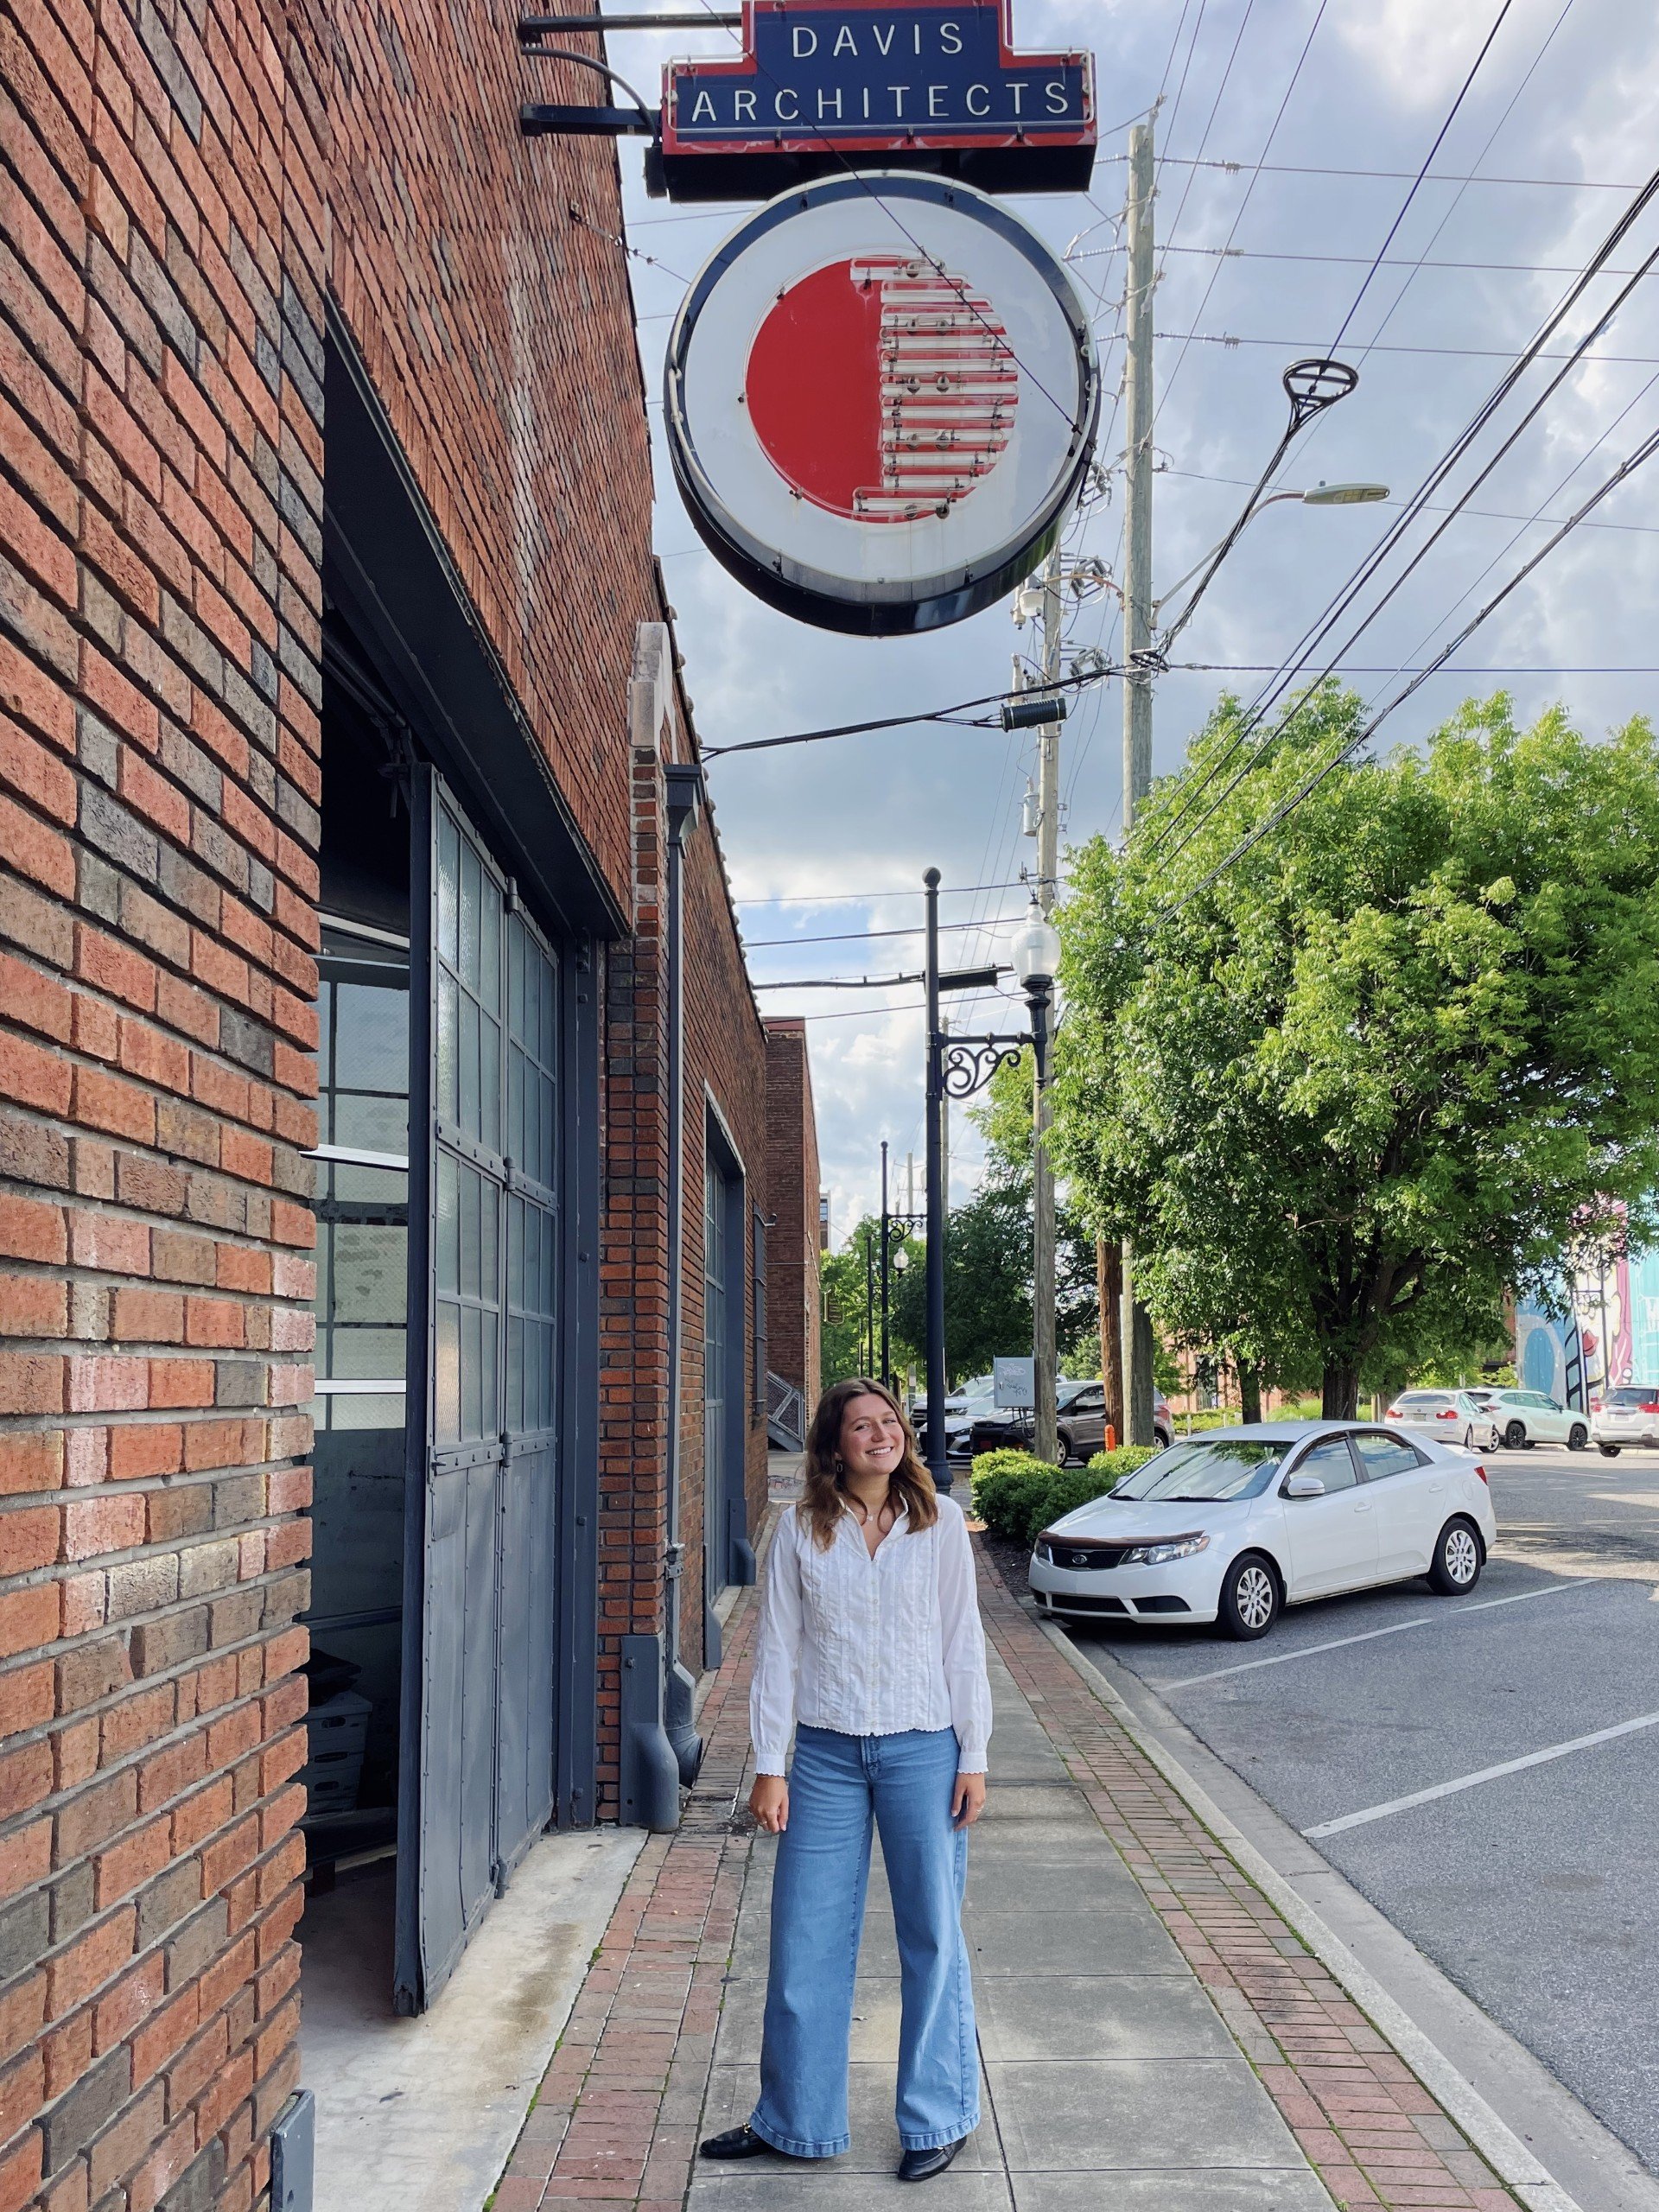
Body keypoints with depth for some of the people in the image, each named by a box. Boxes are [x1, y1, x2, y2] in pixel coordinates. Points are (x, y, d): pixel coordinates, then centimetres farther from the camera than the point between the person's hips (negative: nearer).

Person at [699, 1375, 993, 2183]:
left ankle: (937, 2119, 24)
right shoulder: (801, 1530, 0)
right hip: (826, 1754, 1)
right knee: (806, 1939, 7)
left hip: (922, 1750, -1)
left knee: (932, 1936, 8)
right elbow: (778, 1651, 2)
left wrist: (973, 1758, -2)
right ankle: (794, 2120, 24)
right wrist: (768, 1767, -1)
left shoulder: (939, 1522, -1)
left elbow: (963, 1644, 1)